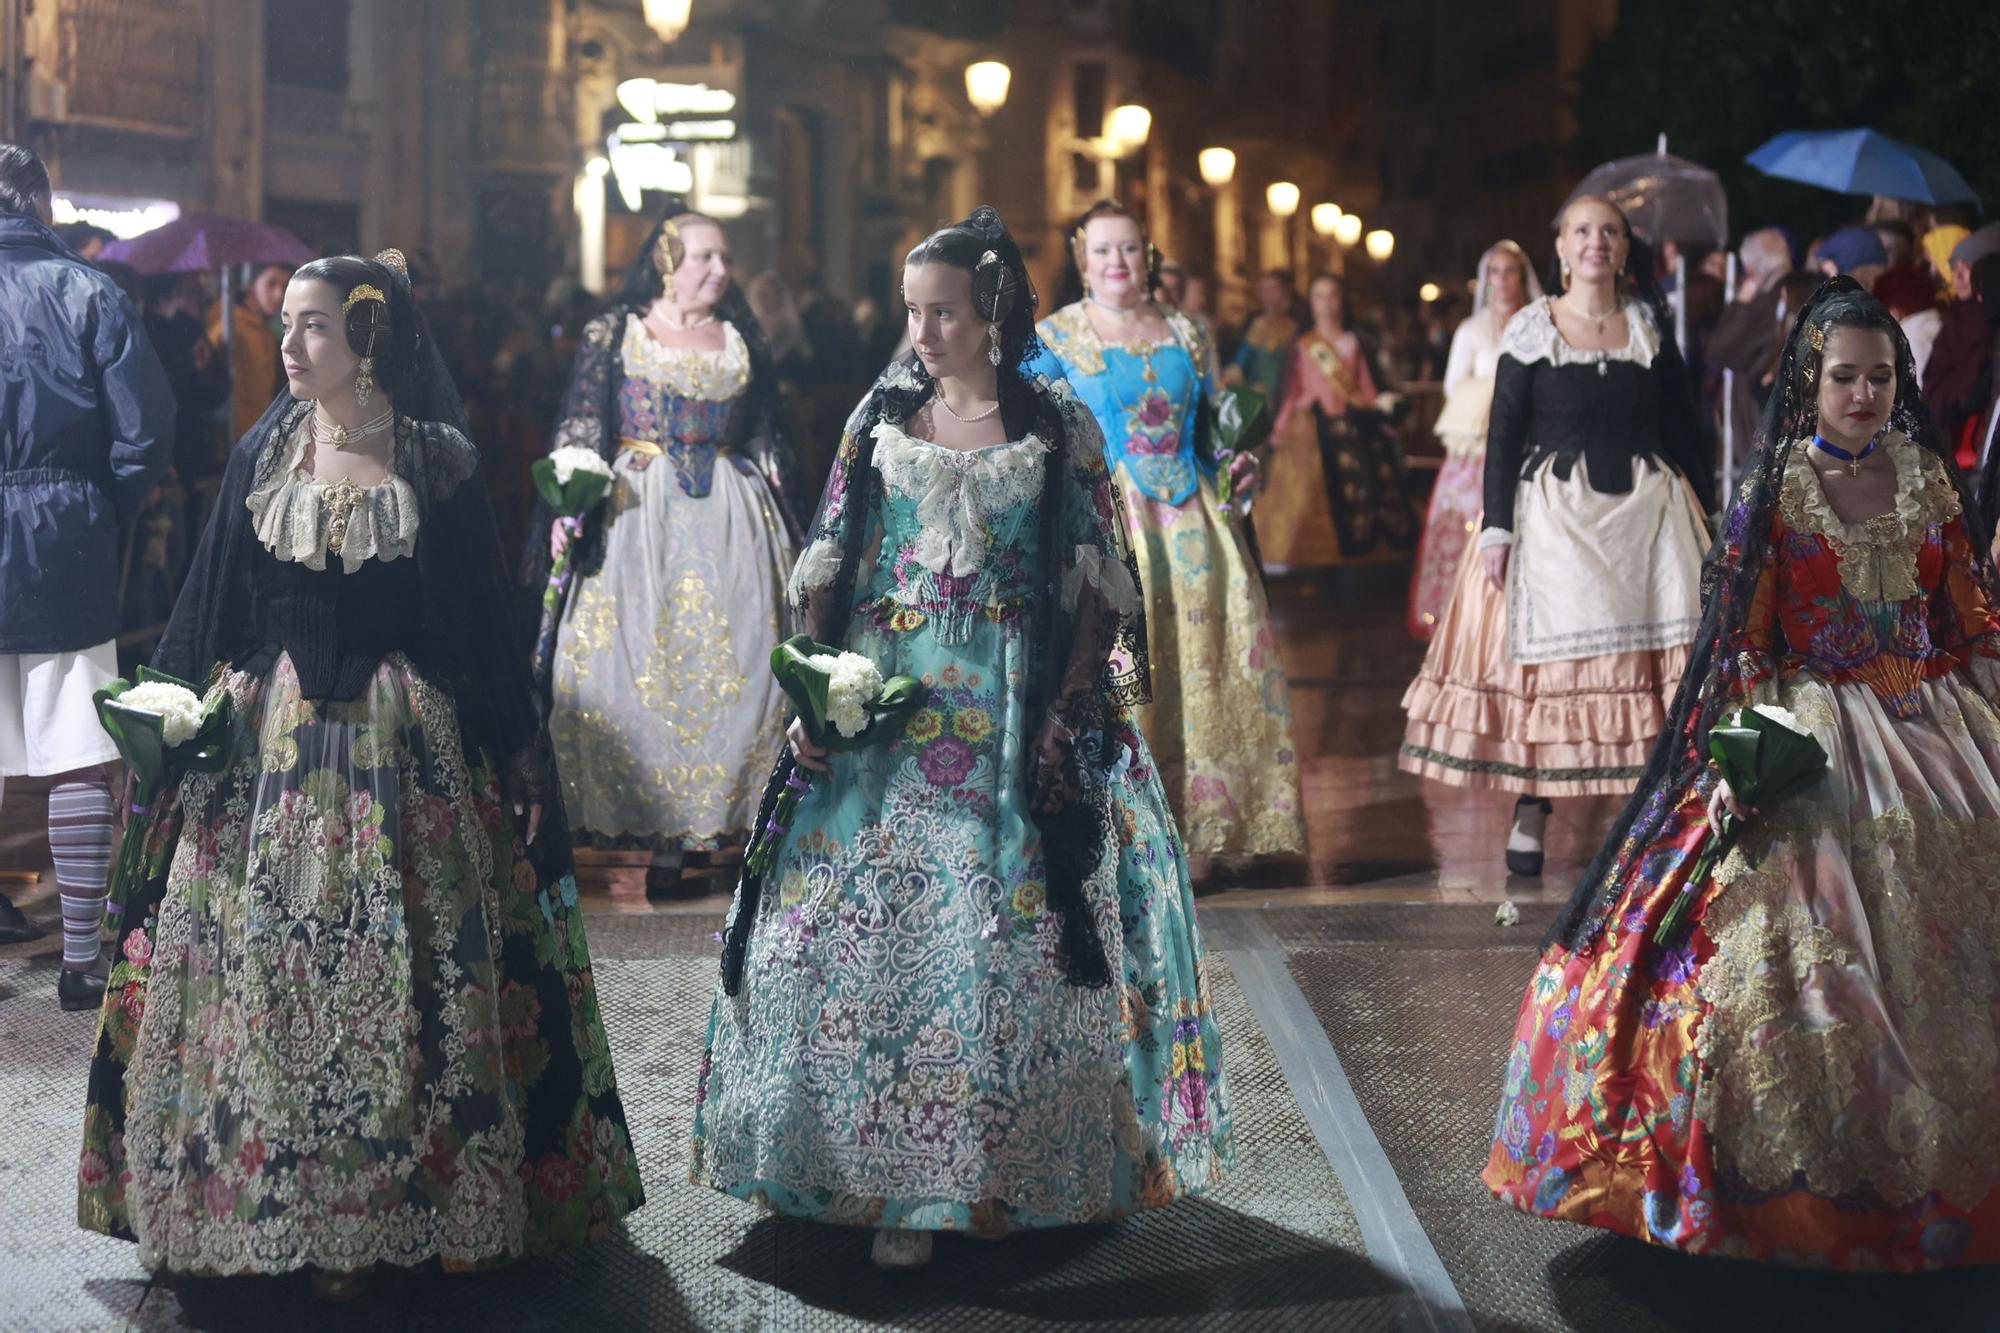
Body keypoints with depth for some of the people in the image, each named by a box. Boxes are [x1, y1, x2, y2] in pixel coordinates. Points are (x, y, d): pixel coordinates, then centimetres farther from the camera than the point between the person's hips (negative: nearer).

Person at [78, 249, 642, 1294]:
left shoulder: (437, 462, -3)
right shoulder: (263, 455, 6)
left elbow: (484, 620, -2)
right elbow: (210, 609, 10)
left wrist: (520, 760, -3)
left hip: (406, 744, -3)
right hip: (269, 739, 3)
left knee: (404, 977, 0)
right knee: (265, 966, 2)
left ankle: (388, 1207, 13)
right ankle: (286, 1208, 13)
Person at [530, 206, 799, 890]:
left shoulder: (741, 340, 13)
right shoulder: (616, 331, 3)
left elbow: (766, 435, 16)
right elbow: (580, 423, -1)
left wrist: (782, 515, 10)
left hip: (730, 520, 3)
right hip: (637, 513, -3)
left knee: (729, 657, -2)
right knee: (634, 661, -6)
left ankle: (708, 813, 4)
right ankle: (649, 813, -1)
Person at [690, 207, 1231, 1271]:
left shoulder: (1057, 426, 1)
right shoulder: (883, 416, 8)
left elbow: (1095, 587, -1)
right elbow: (828, 570, 8)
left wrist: (1068, 714, -11)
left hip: (1016, 710, -2)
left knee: (1016, 932, -2)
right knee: (870, 929, -3)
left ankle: (1018, 1167, 13)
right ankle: (898, 1178, 6)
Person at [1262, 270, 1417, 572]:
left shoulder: (1353, 344, 14)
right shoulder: (1303, 346, 12)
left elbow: (1366, 391, 10)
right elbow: (1293, 392, 9)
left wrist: (1378, 402, -10)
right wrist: (1280, 429, 0)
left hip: (1350, 428, 1)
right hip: (1311, 429, -1)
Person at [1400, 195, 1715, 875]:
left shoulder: (1652, 328, 9)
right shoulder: (1530, 330, 1)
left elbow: (1682, 430, 12)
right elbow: (1503, 436, -1)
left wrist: (1708, 515, 8)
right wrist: (1496, 530, -8)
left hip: (1649, 512, 2)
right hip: (1556, 513, -2)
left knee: (1666, 662, -3)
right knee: (1544, 659, -3)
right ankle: (1530, 817, 4)